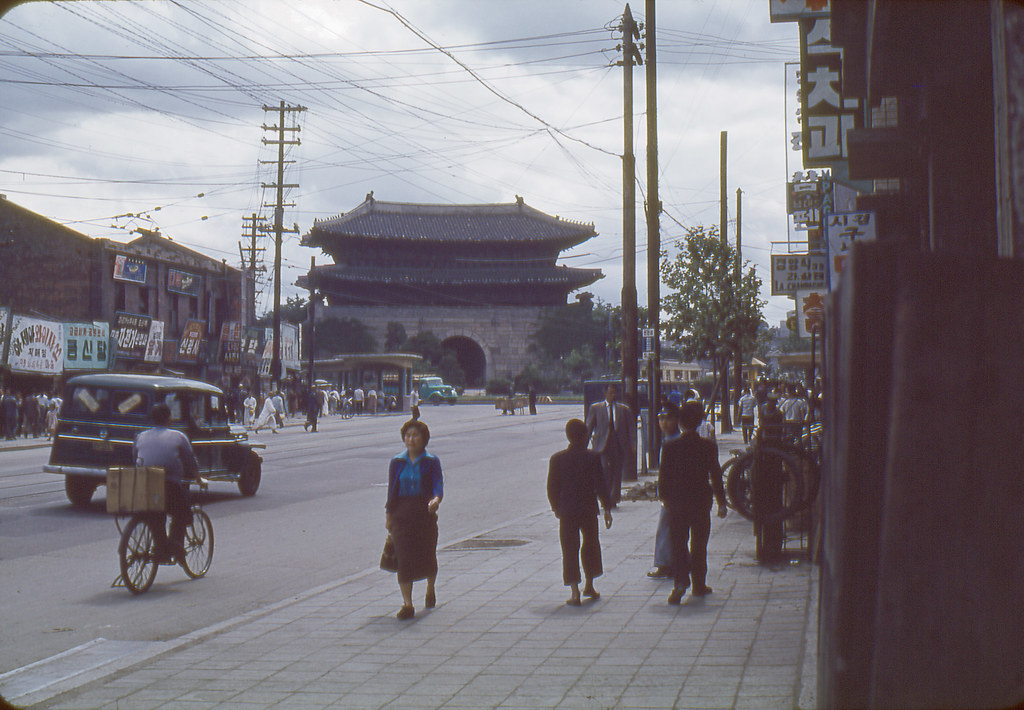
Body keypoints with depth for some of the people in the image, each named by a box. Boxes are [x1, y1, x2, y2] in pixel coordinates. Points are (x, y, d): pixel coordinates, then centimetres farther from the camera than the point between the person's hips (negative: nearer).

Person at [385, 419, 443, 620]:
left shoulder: (431, 462, 0)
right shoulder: (397, 462, 6)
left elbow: (438, 484, -12)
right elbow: (392, 490, 10)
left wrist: (436, 499, -33)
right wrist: (388, 515, 6)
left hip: (425, 513, -1)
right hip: (402, 514, 1)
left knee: (427, 556, 8)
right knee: (404, 557, -8)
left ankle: (430, 590, 39)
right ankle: (407, 604, -6)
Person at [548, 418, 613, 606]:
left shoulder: (557, 459, -3)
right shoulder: (593, 458, -8)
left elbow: (552, 488, 1)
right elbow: (600, 485, -8)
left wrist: (556, 508, 15)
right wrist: (607, 508, 0)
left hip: (567, 512, 0)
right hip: (589, 510, 0)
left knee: (570, 550, 3)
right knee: (591, 545, 20)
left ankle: (575, 592, -6)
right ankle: (589, 585, 29)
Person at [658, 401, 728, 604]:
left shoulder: (671, 446, -6)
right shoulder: (708, 446, -5)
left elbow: (663, 475, -1)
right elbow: (716, 475, -1)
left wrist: (664, 497, 14)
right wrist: (721, 502, 6)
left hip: (677, 502, -1)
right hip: (701, 501, 1)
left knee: (677, 543, 3)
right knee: (699, 544, 13)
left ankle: (681, 582, -16)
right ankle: (699, 585, 20)